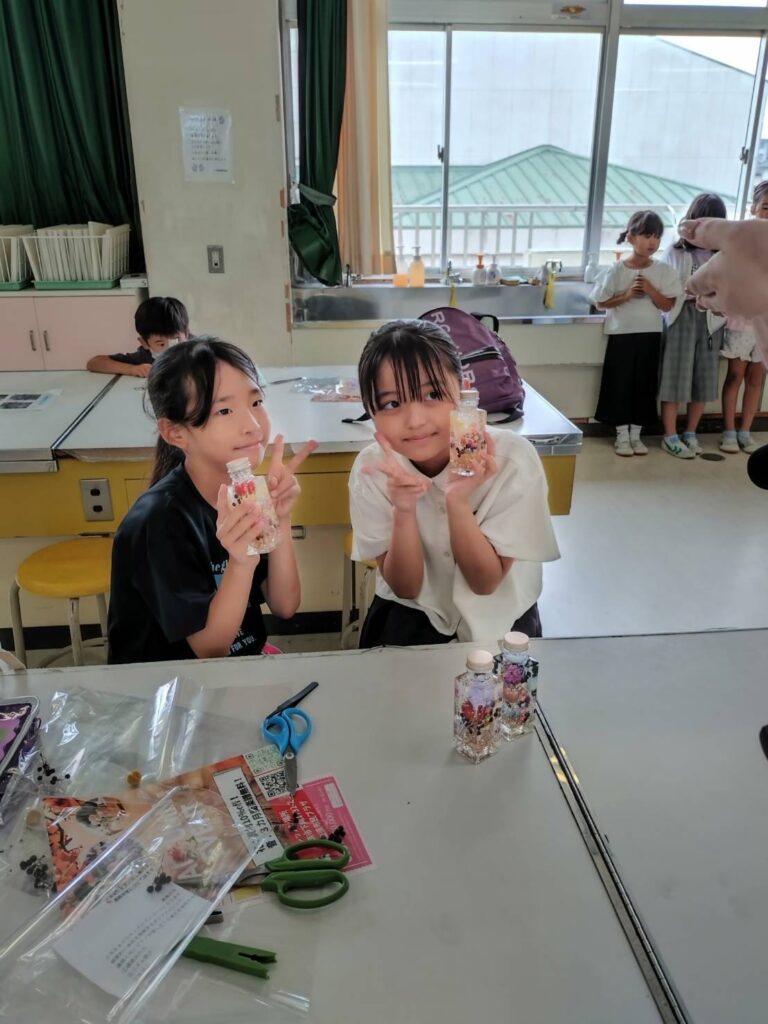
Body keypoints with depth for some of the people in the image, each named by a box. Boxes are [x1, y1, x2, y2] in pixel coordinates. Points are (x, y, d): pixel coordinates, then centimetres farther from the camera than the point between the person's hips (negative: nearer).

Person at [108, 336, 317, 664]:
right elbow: (209, 646, -17)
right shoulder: (159, 520, -21)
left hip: (240, 665, 6)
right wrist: (241, 563, -31)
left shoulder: (246, 490, -4)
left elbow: (284, 606, -6)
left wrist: (280, 522, -19)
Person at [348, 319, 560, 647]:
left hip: (499, 617, 1)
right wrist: (404, 510, -31)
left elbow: (485, 583, -18)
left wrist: (457, 500, -33)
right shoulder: (371, 469, -17)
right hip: (413, 613, 0)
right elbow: (405, 588, -13)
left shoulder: (513, 458, -23)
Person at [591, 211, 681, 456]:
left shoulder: (664, 271, -2)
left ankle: (635, 435, 20)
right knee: (620, 384, 3)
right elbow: (600, 303, -4)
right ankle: (622, 435, 16)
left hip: (650, 335, 2)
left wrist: (651, 290, -16)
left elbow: (668, 306, -1)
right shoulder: (617, 270, -7)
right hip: (621, 335, -2)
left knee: (644, 385, 7)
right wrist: (626, 295, -15)